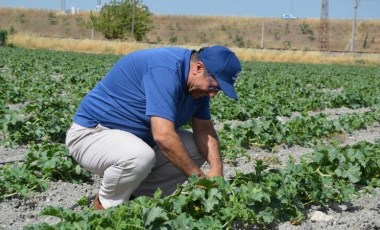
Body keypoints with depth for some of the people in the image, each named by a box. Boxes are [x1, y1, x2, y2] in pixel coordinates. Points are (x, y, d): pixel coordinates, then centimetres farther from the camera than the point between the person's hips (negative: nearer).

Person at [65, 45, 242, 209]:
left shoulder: (198, 85, 0)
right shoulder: (165, 70, -30)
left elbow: (204, 130, 1)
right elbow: (163, 136, -37)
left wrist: (217, 169, -17)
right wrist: (199, 177, -29)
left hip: (136, 137, 9)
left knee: (197, 149, 1)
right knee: (140, 156, -38)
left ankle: (135, 195, 2)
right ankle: (105, 206, -9)